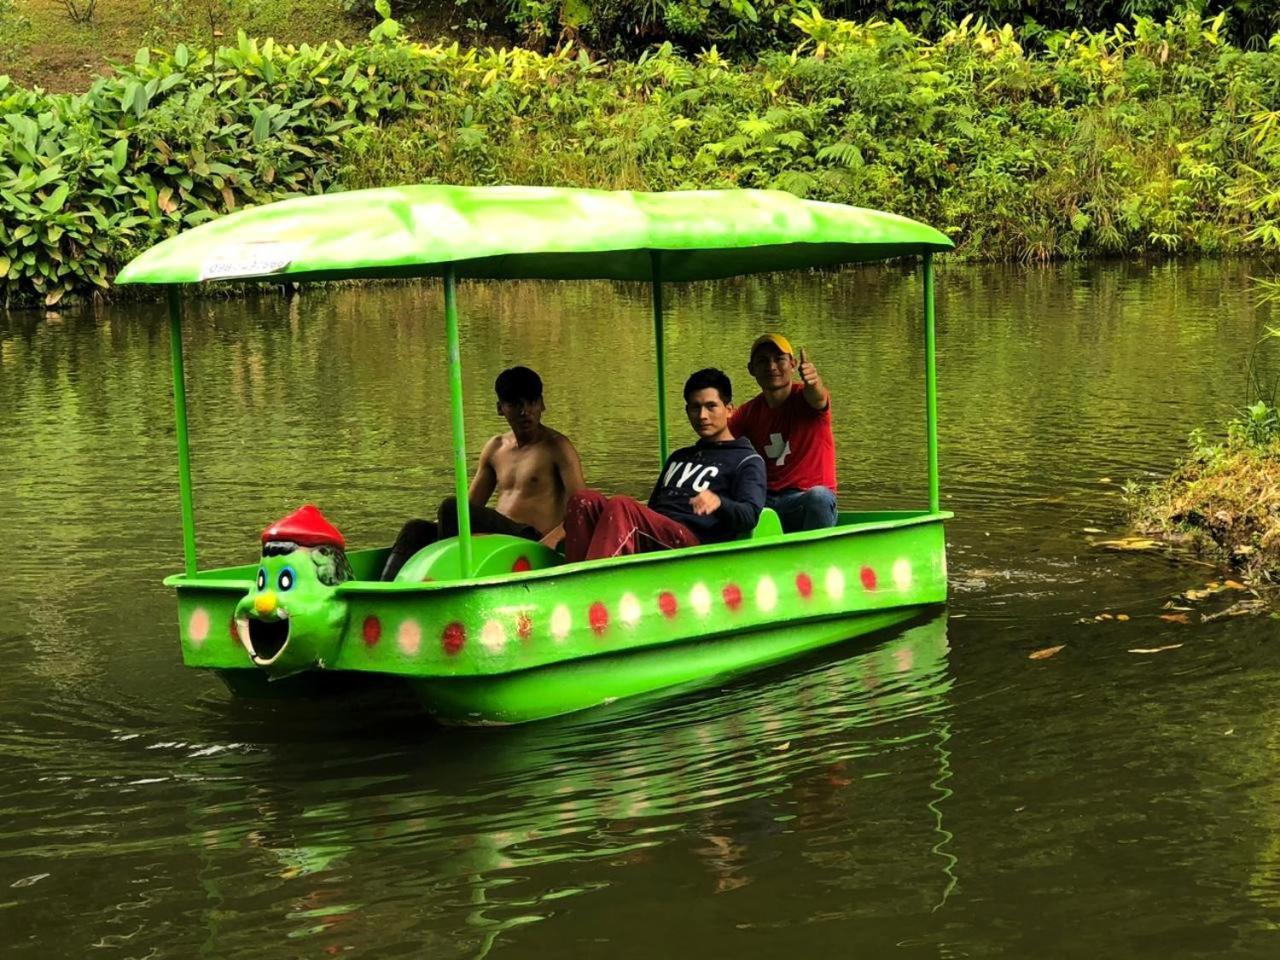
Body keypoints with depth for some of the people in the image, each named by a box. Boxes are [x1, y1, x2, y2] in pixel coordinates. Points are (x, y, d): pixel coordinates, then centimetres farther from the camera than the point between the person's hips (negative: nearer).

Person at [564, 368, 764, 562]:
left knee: (619, 507, -32)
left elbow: (750, 517, -6)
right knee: (584, 501, -17)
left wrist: (719, 502, -29)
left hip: (692, 541, -7)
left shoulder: (746, 461, 12)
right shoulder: (678, 457, 36)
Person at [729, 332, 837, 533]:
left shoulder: (803, 398, -4)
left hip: (804, 500, -3)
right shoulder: (747, 413, 9)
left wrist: (813, 382, -54)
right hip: (765, 500, 3)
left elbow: (818, 399, -30)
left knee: (819, 497, -37)